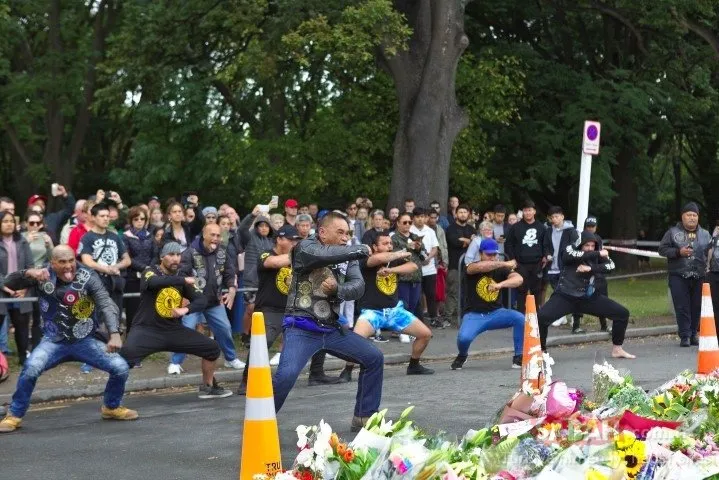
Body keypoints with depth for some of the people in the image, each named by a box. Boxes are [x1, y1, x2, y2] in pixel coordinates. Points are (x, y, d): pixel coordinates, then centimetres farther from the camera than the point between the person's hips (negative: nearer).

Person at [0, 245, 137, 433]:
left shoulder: (88, 277, -16)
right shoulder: (44, 276, -9)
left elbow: (106, 304, -25)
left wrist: (114, 334, -42)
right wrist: (28, 273, -31)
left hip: (85, 341, 0)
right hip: (54, 341, 0)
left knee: (121, 368, -11)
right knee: (31, 369, -28)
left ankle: (112, 407, 19)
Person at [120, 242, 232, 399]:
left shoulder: (182, 279, 9)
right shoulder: (150, 272, -5)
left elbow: (202, 300, -2)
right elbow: (155, 282, -31)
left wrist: (186, 309, -21)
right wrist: (183, 280, -26)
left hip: (174, 330, 6)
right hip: (147, 329, -6)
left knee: (212, 348, 3)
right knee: (127, 353, -35)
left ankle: (208, 387, 23)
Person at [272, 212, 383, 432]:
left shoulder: (347, 256, 11)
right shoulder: (305, 248, -8)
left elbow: (358, 287, -1)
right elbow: (328, 255, -29)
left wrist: (337, 288, -22)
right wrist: (361, 250, -15)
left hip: (332, 328, 7)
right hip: (302, 328, -7)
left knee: (374, 358, 4)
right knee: (286, 375, -26)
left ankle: (364, 417, 16)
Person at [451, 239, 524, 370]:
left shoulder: (501, 270, 2)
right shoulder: (473, 267, -5)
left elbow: (518, 279, -19)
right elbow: (481, 267, -32)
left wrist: (500, 284, -37)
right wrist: (505, 264, -27)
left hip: (495, 313, 3)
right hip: (474, 315, -3)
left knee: (520, 318, -23)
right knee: (464, 338, -31)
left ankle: (519, 357, -5)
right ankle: (462, 356, 7)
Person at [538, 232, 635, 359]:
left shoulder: (596, 255, 4)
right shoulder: (570, 250, -6)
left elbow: (610, 265, -11)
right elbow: (575, 256, -30)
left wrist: (590, 268, -22)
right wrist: (598, 254, -24)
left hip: (589, 297, 4)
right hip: (565, 296, -4)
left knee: (622, 313, 1)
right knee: (541, 317, -30)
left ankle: (617, 349, 17)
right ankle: (541, 351, -9)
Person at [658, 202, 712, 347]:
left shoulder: (705, 235, 11)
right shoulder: (673, 232, 5)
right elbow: (662, 249, 2)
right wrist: (678, 252, -11)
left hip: (699, 277, 2)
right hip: (678, 277, -2)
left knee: (697, 307, 4)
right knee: (682, 307, -4)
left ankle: (694, 334, 16)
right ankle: (685, 336, 0)